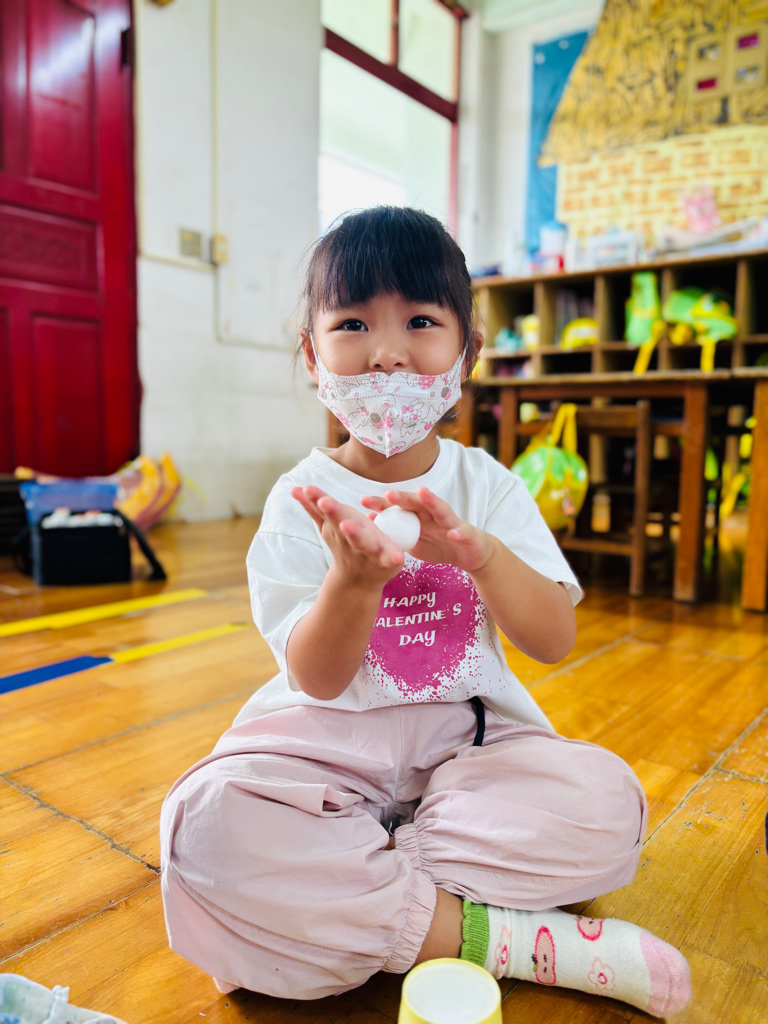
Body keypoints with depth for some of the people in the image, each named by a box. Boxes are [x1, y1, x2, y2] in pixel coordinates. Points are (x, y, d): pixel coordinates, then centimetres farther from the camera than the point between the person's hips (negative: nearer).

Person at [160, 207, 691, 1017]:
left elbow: (555, 641, -8)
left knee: (606, 804, -24)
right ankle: (485, 935, -18)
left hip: (467, 737, 2)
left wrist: (481, 554, -27)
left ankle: (337, 886, -15)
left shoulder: (489, 486, 0)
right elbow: (318, 681, -12)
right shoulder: (304, 497, -6)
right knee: (207, 823, -28)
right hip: (332, 746, -1)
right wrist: (353, 579, -33)